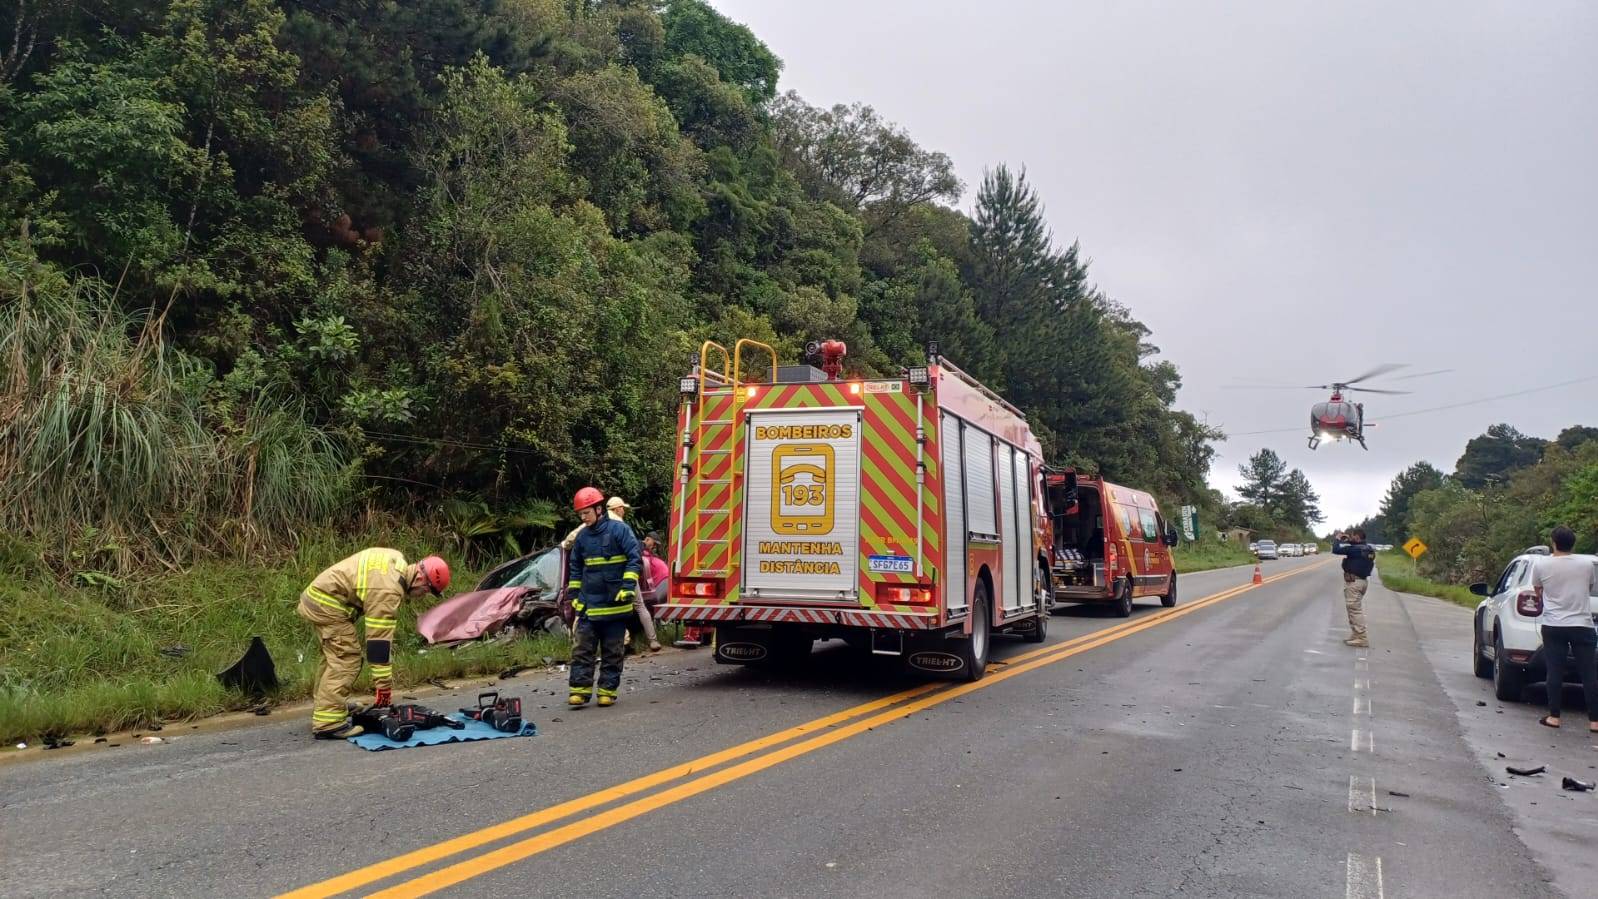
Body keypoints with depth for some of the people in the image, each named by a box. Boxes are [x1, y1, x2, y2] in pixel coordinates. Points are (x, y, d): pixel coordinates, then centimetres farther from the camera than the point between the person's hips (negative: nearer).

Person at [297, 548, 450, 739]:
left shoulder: (397, 561, 1)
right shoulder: (387, 590, -27)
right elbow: (379, 638, -26)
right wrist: (384, 685, -22)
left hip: (319, 595, 11)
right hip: (328, 604, -11)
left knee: (333, 656, 19)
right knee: (346, 659, -12)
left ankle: (323, 710, 29)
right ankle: (328, 723, -12)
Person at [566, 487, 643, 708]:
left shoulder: (619, 530, -8)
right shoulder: (581, 537, 9)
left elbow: (635, 559, -9)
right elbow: (575, 569, 19)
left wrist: (627, 587, -17)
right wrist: (573, 595, 14)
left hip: (615, 605, -4)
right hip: (588, 605, 4)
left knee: (613, 652, 4)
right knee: (581, 649, -1)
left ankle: (607, 691, 11)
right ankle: (579, 691, 2)